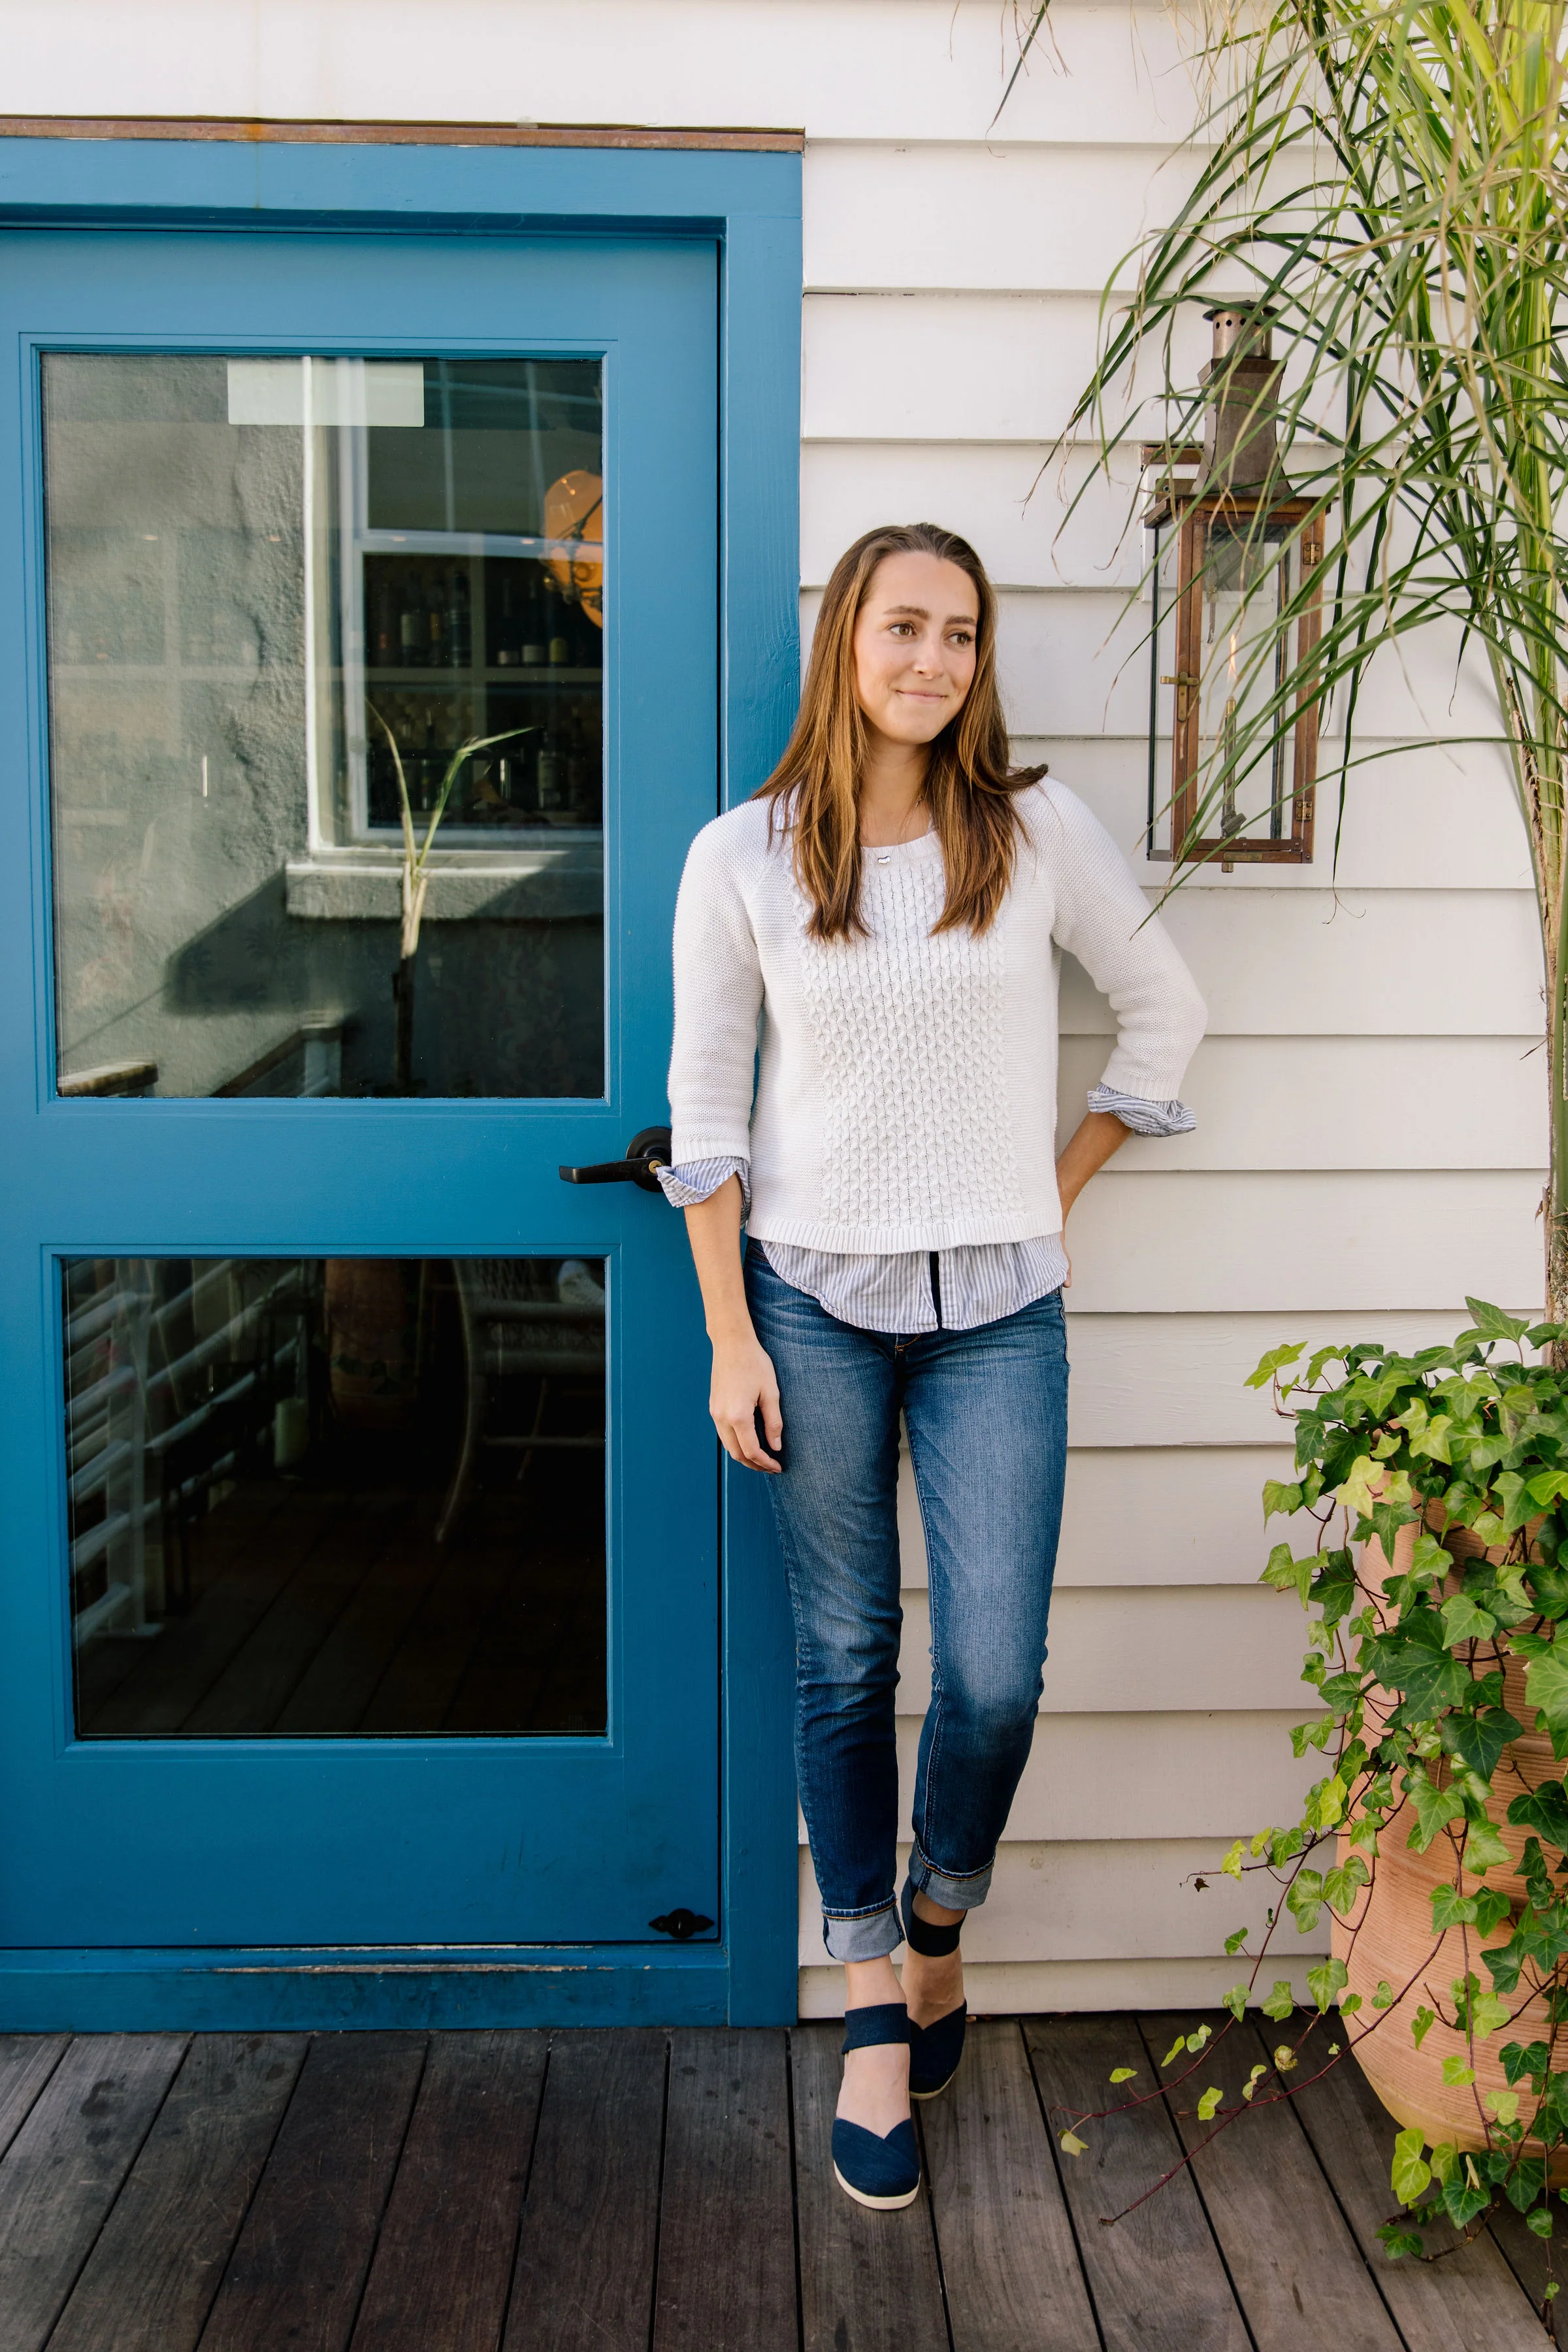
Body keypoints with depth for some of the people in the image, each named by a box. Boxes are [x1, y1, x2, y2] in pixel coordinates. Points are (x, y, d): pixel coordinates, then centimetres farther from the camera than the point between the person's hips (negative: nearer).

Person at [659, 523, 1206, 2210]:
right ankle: (873, 2011, 26)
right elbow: (706, 1107, 0)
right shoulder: (742, 859, -2)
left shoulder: (1039, 832, 1)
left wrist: (1061, 1188, 8)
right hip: (815, 1302, 0)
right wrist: (730, 1340, -3)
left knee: (994, 1672, -2)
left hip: (997, 1311, 1)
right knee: (844, 1662, 8)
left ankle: (941, 1922, 30)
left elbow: (1164, 1010, 13)